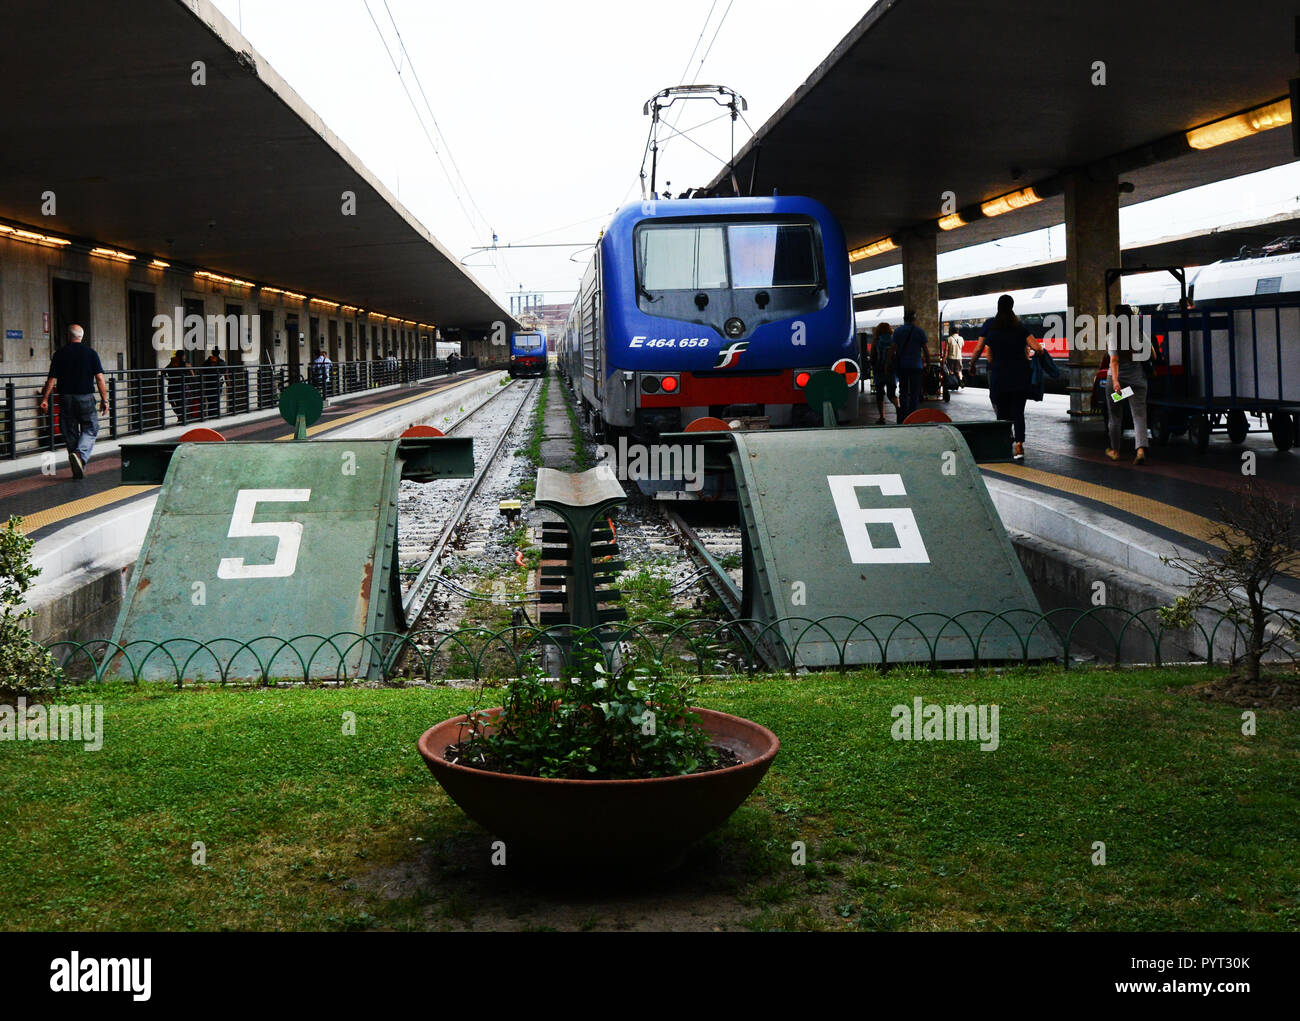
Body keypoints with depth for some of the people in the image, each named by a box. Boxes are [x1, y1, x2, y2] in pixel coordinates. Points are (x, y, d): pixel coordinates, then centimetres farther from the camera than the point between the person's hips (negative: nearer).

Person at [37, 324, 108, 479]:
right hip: (86, 397, -2)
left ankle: (77, 471, 11)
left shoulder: (60, 353, 2)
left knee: (70, 433, 9)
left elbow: (51, 379, 0)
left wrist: (45, 399, 5)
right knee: (90, 430, 6)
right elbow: (99, 378, -5)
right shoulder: (90, 352, 0)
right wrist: (104, 400, 0)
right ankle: (80, 454, -22)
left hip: (66, 398, 2)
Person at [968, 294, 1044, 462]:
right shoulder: (1020, 326, 0)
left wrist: (972, 365, 18)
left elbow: (978, 349, 1)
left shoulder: (989, 325, 0)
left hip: (998, 375, 0)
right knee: (1018, 411, 2)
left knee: (1002, 412, 8)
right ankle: (1019, 444, -14)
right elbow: (1037, 347, -7)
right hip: (1020, 376, 0)